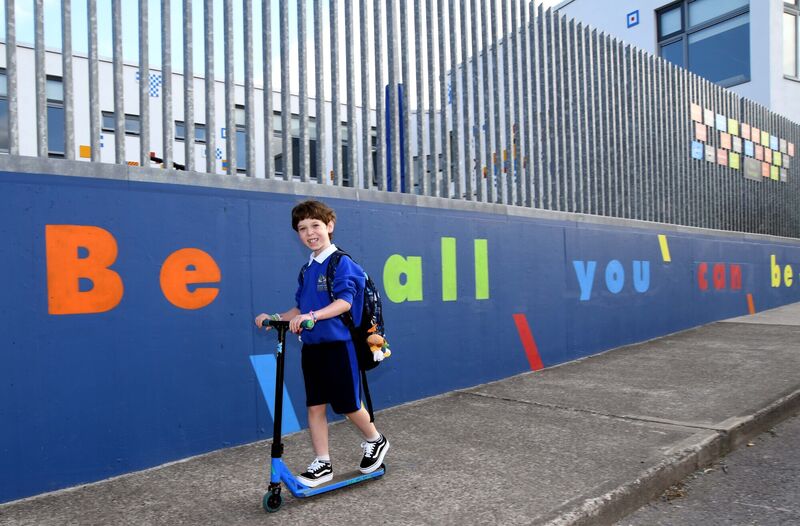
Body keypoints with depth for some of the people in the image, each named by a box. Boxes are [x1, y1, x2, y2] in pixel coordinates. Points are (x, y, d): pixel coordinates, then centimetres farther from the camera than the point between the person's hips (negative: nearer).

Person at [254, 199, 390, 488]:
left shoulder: (341, 262, -10)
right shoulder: (306, 269, 14)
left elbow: (345, 301, -22)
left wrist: (313, 315, -34)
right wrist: (275, 318, 4)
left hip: (338, 345, -7)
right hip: (311, 346, 7)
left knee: (348, 405, 5)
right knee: (315, 406, 8)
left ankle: (375, 442, 30)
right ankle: (322, 464, 20)